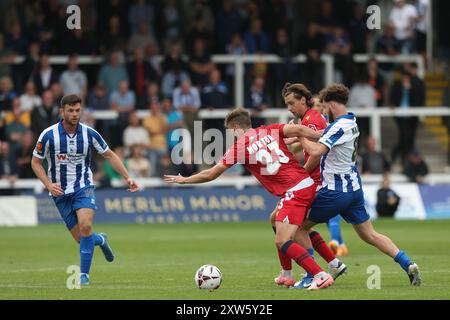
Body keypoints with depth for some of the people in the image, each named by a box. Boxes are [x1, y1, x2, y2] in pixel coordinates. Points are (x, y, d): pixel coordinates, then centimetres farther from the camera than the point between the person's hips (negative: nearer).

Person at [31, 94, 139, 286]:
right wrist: (48, 185, -14)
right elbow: (35, 162, 0)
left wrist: (127, 177, -1)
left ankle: (84, 274, -12)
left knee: (85, 226, -25)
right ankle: (100, 240, 34)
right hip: (60, 192, 0)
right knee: (81, 238, -2)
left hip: (84, 188, 0)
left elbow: (109, 155, 6)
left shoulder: (89, 134, -7)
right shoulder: (49, 135, -12)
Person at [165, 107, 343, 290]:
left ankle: (321, 276, -20)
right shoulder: (270, 131, 13)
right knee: (276, 220, 27)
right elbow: (298, 130, -5)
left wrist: (184, 180, 24)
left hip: (294, 192, -8)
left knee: (282, 242, -9)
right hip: (308, 184, 8)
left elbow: (210, 175, 10)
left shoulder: (238, 147, 1)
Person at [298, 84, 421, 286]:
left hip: (336, 191, -9)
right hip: (354, 187, 9)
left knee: (301, 226, 4)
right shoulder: (351, 122, 11)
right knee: (370, 235, 10)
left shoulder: (339, 126, -18)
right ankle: (407, 264, -2)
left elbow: (316, 151, -29)